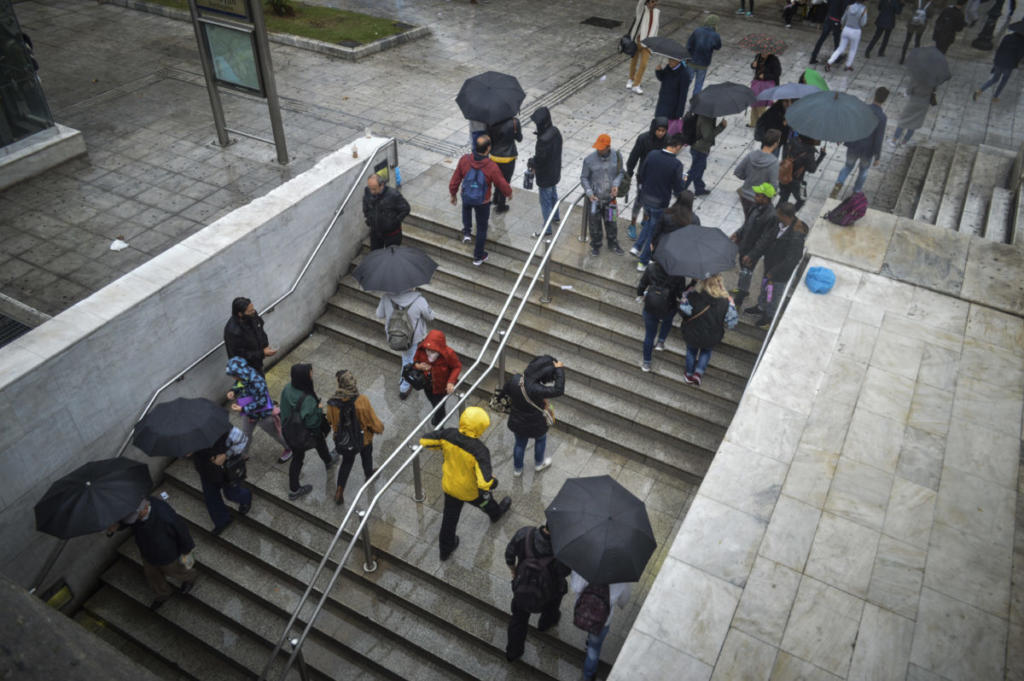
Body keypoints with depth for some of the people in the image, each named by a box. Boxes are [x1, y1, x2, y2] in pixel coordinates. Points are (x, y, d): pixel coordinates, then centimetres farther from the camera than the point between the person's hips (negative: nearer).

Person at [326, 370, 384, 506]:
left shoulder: (333, 403, -27)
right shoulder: (362, 401, -33)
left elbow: (331, 421, -8)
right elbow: (373, 420, -22)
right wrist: (380, 428, 0)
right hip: (363, 438, -1)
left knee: (347, 462, 27)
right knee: (366, 456, 31)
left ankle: (339, 491, 22)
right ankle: (369, 475, 57)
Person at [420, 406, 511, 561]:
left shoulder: (448, 435, -25)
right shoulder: (479, 451, -38)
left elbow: (424, 440, -15)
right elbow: (485, 482, -40)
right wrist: (494, 483, -17)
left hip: (449, 486, 4)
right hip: (470, 492, -3)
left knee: (450, 516, 26)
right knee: (486, 502, 32)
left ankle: (445, 548, 45)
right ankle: (496, 513, 66)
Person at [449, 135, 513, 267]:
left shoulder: (464, 160, -24)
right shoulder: (492, 167, -31)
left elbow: (455, 180, -12)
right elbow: (502, 185, -18)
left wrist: (453, 194, 8)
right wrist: (509, 193, 6)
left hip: (466, 197, 2)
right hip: (483, 202, -2)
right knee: (482, 227, 21)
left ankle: (467, 232, 32)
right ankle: (478, 256, 36)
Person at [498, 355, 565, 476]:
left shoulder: (515, 379, -24)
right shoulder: (535, 389, -42)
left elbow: (504, 390, -4)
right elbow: (559, 390, -43)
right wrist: (559, 370, -36)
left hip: (516, 422, 4)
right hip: (535, 425, -4)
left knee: (520, 443, 31)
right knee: (541, 439, 31)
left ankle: (517, 469, 54)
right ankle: (538, 463, 56)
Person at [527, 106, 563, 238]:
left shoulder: (544, 140, -35)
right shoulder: (555, 131, -7)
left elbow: (539, 160, -28)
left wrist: (530, 162, -6)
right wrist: (534, 160, 7)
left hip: (545, 177, -9)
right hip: (554, 172, 9)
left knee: (545, 202, 7)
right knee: (553, 195, 29)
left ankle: (547, 229, 22)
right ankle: (556, 218, 50)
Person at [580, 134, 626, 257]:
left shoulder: (617, 156, -12)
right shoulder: (589, 159, -18)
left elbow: (620, 173, 2)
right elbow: (584, 178, -7)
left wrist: (616, 184, -18)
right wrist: (589, 193, -20)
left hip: (610, 197, 2)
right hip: (594, 198, -2)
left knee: (611, 222, 18)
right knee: (595, 223, 14)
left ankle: (613, 244, 42)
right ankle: (595, 245, 38)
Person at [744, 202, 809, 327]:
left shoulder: (796, 238, -39)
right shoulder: (780, 224, -17)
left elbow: (790, 261, -31)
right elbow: (767, 237, -7)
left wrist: (773, 273, -20)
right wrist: (752, 255, -12)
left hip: (780, 274, -7)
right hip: (770, 264, 7)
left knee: (773, 294, 20)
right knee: (764, 288, 32)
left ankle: (769, 316, 47)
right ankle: (761, 307, 59)